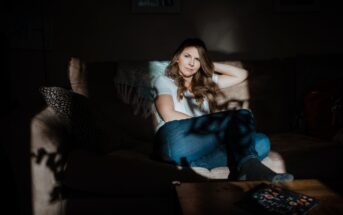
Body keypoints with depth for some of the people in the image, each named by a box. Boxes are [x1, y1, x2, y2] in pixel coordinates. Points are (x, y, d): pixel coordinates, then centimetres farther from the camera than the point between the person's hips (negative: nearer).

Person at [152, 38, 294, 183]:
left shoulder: (205, 82, 29)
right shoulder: (164, 81, 13)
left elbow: (241, 74, 28)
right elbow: (169, 115, -5)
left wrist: (211, 65, 25)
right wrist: (206, 125, -8)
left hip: (202, 145, 6)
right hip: (175, 141, -5)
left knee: (261, 142, -20)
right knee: (242, 116, -23)